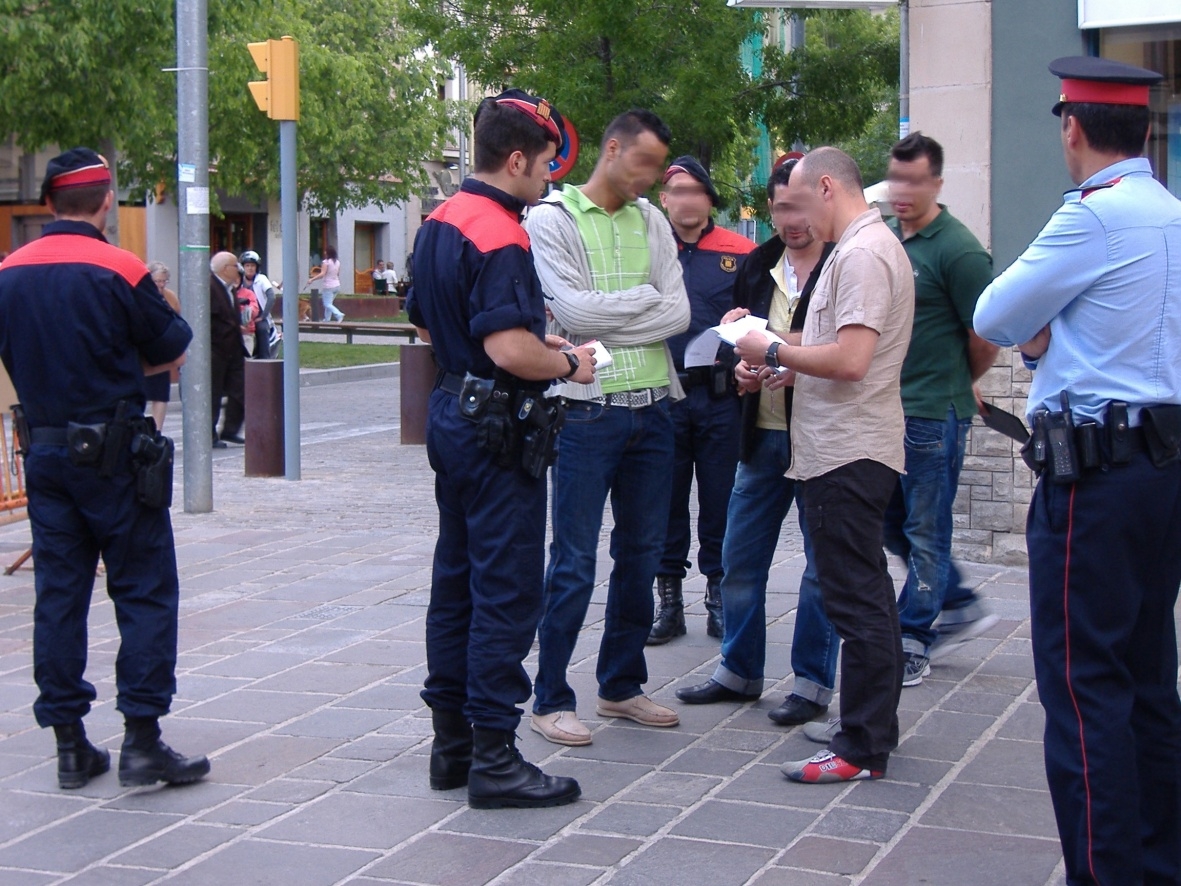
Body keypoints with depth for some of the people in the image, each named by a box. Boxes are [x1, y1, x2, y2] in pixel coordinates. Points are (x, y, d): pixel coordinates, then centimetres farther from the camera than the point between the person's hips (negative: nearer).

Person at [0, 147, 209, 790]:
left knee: (58, 593, 9)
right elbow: (173, 352, -3)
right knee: (145, 591, 2)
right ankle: (141, 741, 0)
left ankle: (70, 745, 13)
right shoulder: (119, 271, -13)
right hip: (112, 455, -5)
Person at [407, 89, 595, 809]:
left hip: (452, 411, 10)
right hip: (496, 426, -10)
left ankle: (452, 742, 22)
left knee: (456, 580, 14)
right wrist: (568, 363, -10)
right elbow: (512, 351, -29)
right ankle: (494, 758, 0)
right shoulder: (499, 237, -19)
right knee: (506, 593, -4)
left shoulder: (440, 223, 11)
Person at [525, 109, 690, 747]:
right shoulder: (553, 220, -4)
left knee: (641, 553, 13)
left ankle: (622, 685, 26)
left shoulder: (652, 223, 12)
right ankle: (550, 700, 7)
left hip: (651, 408, 6)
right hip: (588, 411, -6)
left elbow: (678, 315, 1)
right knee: (574, 563, -3)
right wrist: (645, 298, -5)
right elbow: (573, 311, -16)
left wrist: (605, 321, -10)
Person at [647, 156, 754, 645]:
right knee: (665, 501, 6)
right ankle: (669, 601, 17)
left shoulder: (741, 253, 4)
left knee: (721, 502, 5)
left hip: (721, 397, -1)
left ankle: (718, 599, 17)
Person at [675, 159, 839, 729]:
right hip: (763, 435, 6)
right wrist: (742, 366, -2)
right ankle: (739, 670, 27)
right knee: (739, 558, 12)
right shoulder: (757, 266, 9)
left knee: (823, 563, 4)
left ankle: (813, 683, 15)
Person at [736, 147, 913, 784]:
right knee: (865, 594, 15)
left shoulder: (862, 254, -15)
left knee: (856, 599, -7)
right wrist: (793, 369, 13)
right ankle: (874, 727, 24)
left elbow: (851, 359, -24)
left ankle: (862, 748, -3)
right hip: (851, 449, 11)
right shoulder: (872, 246, 18)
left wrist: (774, 352, -12)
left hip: (848, 454, -11)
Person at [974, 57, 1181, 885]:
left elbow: (994, 319, -7)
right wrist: (1050, 333, 2)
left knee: (1082, 684, -5)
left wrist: (1033, 328, 13)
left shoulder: (1096, 214, -14)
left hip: (1097, 474, -9)